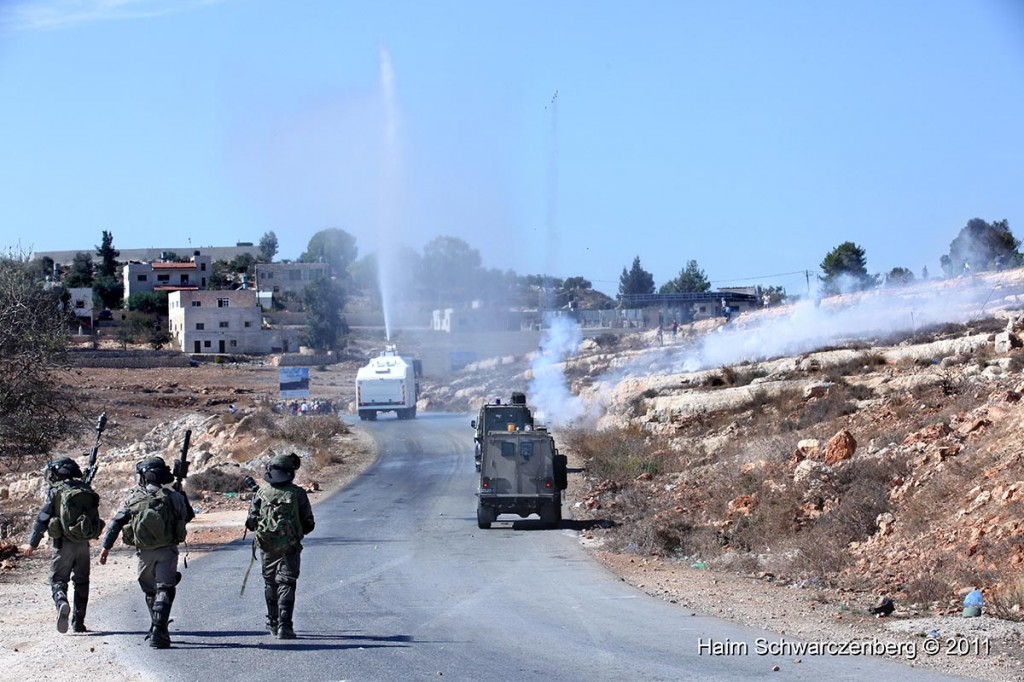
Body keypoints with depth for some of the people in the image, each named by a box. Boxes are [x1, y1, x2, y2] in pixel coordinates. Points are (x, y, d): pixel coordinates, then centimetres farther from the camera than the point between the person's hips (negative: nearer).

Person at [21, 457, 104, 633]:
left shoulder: (56, 490, -6)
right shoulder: (86, 490, 6)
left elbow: (42, 518, -7)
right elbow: (95, 517, 11)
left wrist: (32, 543, -2)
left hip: (64, 544, -4)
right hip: (83, 543, 4)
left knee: (58, 580, 3)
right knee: (81, 582, 15)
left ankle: (62, 603, -27)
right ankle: (78, 622, 14)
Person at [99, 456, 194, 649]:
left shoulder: (133, 498, 0)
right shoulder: (172, 496, -5)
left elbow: (116, 523, 0)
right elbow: (188, 516, 9)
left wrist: (106, 547, 5)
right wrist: (181, 494, 20)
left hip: (145, 553, 2)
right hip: (167, 551, -2)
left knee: (150, 592, 19)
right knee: (164, 590, -3)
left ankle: (157, 628, 29)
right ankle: (158, 632, -18)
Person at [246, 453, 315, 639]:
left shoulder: (261, 492, -1)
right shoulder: (297, 494, -5)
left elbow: (250, 522, 1)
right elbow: (309, 524, -1)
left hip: (266, 547, 2)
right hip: (290, 547, -2)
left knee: (270, 584, 17)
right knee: (286, 585, -2)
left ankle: (273, 624, 28)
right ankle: (284, 626, -14)